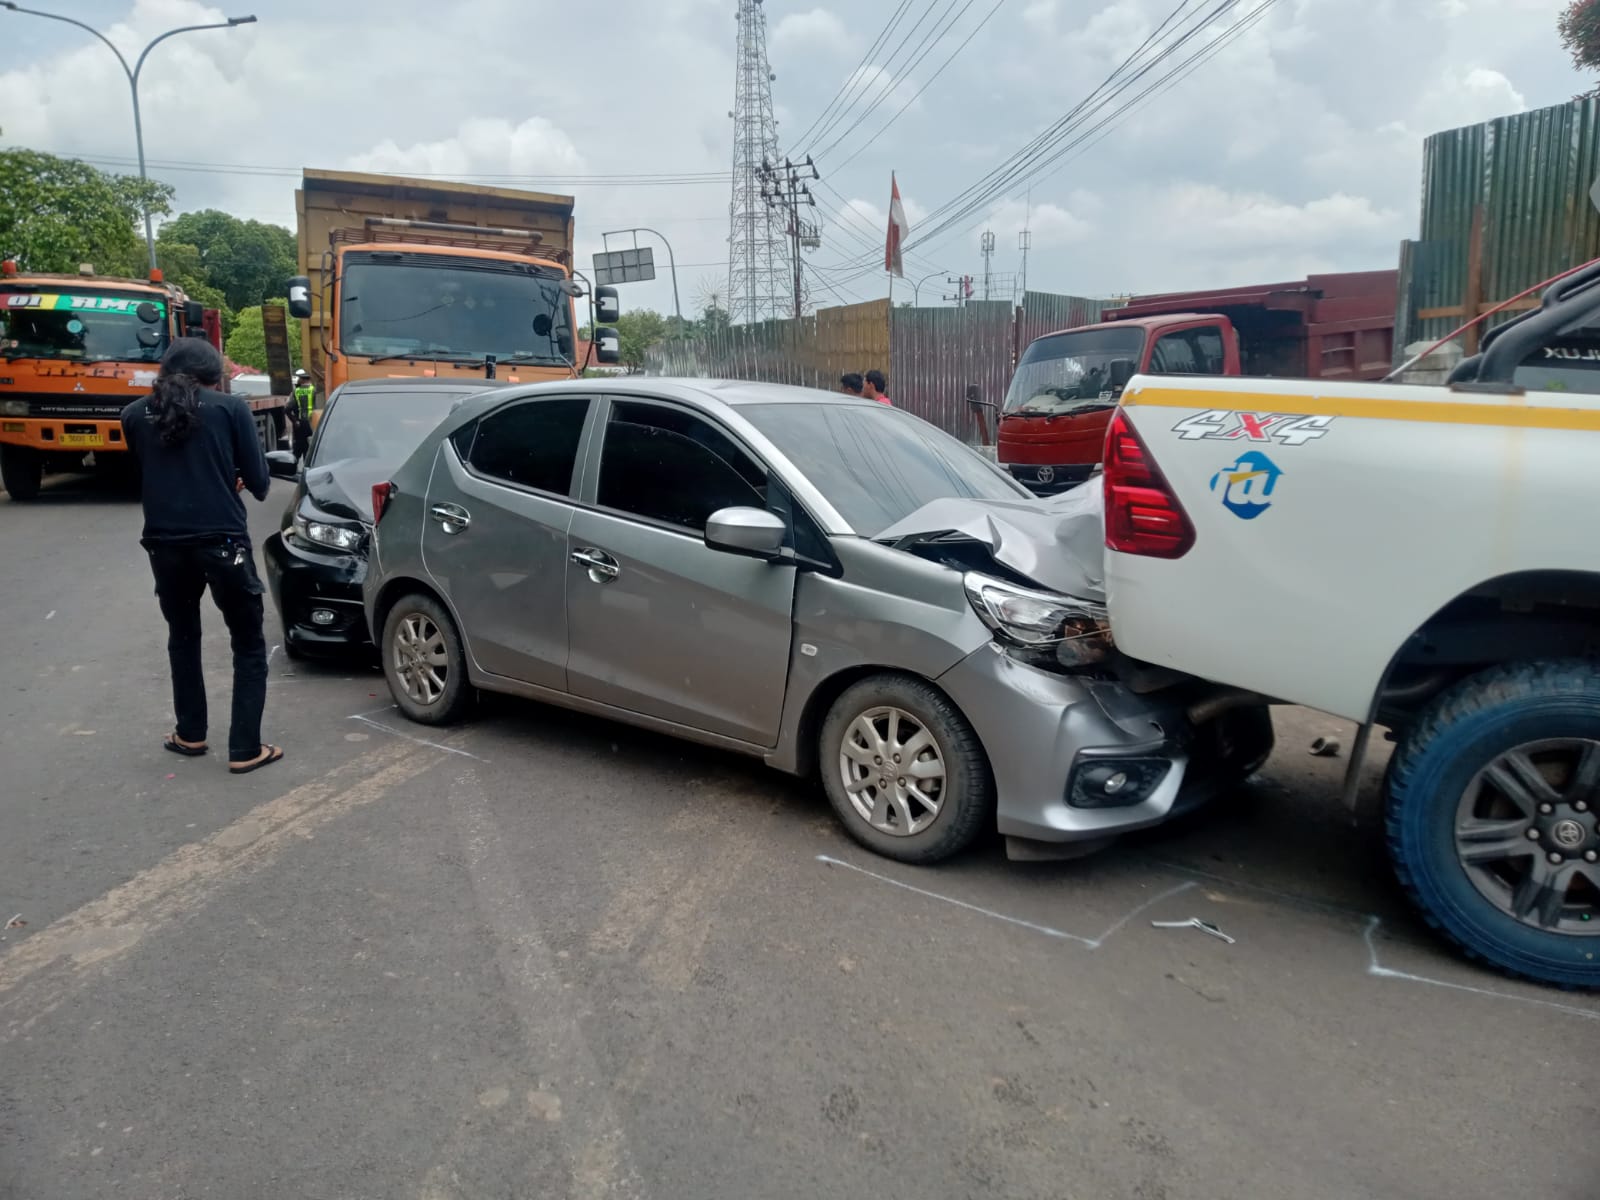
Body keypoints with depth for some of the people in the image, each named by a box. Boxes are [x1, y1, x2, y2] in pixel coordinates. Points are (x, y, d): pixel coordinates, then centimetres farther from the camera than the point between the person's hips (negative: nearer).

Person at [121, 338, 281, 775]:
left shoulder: (135, 415, 8)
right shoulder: (230, 408, -2)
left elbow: (143, 475, 17)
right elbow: (258, 482, -2)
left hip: (164, 545, 4)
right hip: (223, 542, -3)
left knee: (182, 637, 25)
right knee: (249, 645, 9)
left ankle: (190, 734, 33)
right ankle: (245, 749, 6)